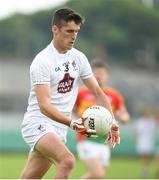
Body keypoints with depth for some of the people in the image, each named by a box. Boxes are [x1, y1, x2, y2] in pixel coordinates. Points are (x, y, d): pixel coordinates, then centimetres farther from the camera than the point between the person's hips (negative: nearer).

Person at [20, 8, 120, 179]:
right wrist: (72, 123, -38)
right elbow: (44, 105, -24)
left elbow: (98, 93, 9)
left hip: (59, 128, 7)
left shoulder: (79, 57, 6)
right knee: (67, 160, -30)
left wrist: (111, 123, -5)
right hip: (38, 123, -7)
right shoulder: (43, 60, -16)